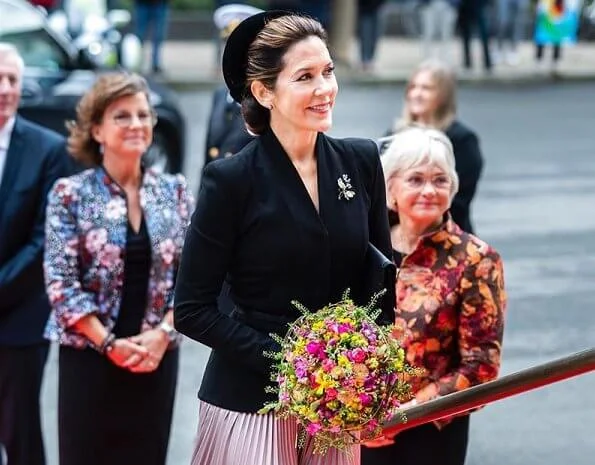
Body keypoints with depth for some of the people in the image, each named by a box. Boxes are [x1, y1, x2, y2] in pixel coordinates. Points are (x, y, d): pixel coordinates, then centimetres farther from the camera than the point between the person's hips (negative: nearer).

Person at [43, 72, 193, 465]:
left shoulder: (175, 191, 5)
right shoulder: (70, 194, -5)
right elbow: (61, 282, -9)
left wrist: (161, 334, -9)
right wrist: (109, 343, -14)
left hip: (157, 357, 3)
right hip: (88, 356, -3)